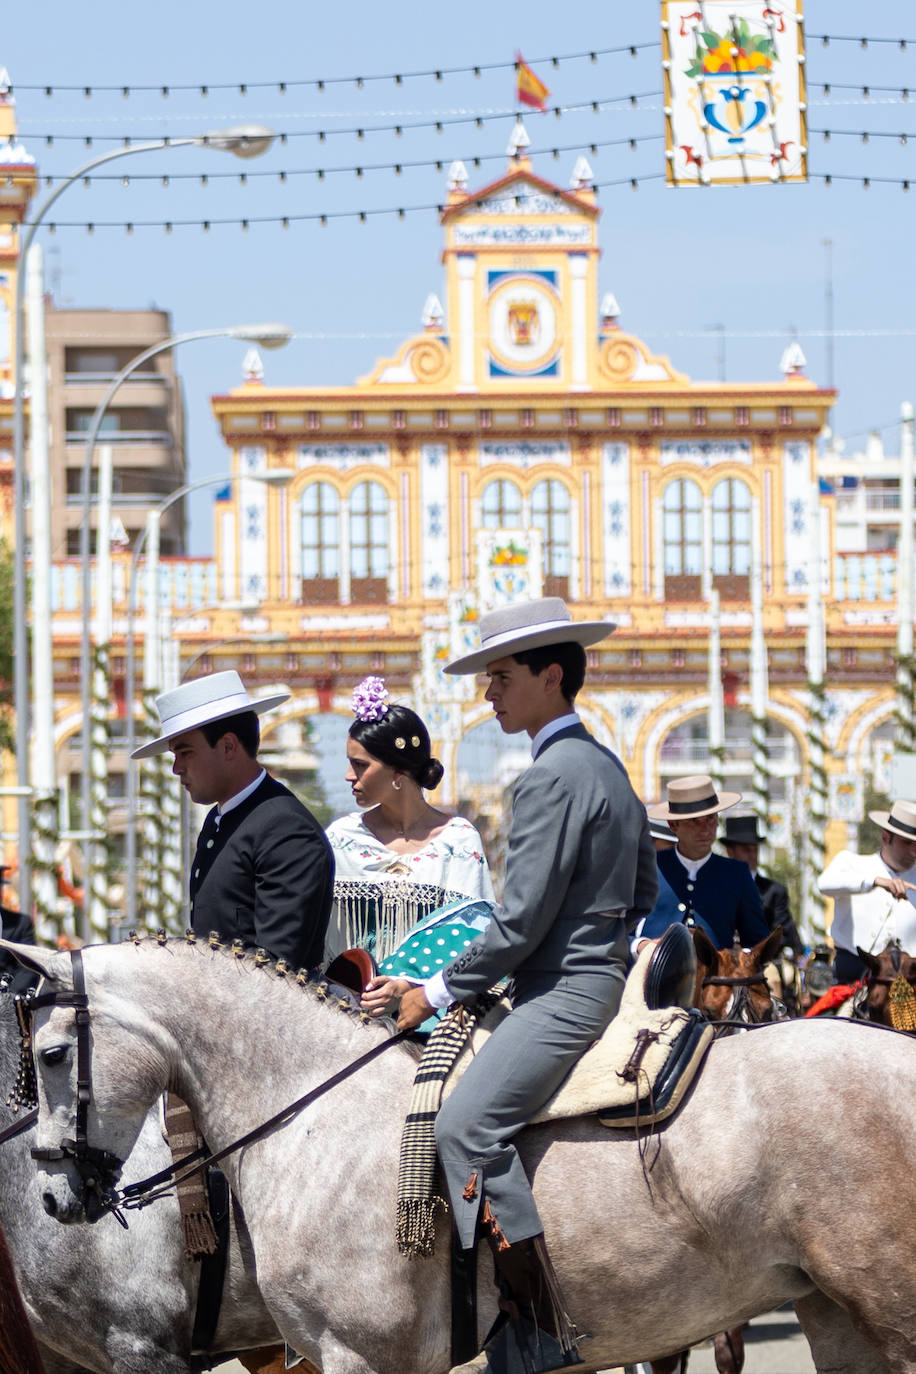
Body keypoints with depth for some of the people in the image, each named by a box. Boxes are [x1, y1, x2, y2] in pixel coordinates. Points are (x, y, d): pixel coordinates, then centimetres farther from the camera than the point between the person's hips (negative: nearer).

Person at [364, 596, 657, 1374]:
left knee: (469, 1122, -24)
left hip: (563, 994, -11)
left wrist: (439, 993, -10)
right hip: (597, 977, 11)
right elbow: (643, 892, 25)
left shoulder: (551, 778, -15)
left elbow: (522, 922, -18)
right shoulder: (608, 768, 17)